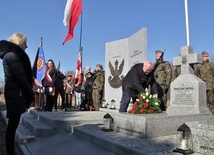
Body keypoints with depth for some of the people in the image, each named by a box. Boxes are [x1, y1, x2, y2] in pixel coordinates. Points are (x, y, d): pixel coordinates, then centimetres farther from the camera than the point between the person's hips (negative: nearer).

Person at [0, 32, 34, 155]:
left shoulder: (12, 55, 19)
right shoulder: (12, 55, -12)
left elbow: (24, 76, 16)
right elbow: (21, 77, -17)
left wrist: (29, 93, 13)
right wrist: (31, 93, -9)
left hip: (14, 94, 10)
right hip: (15, 94, -10)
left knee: (13, 125, 13)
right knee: (13, 125, -3)